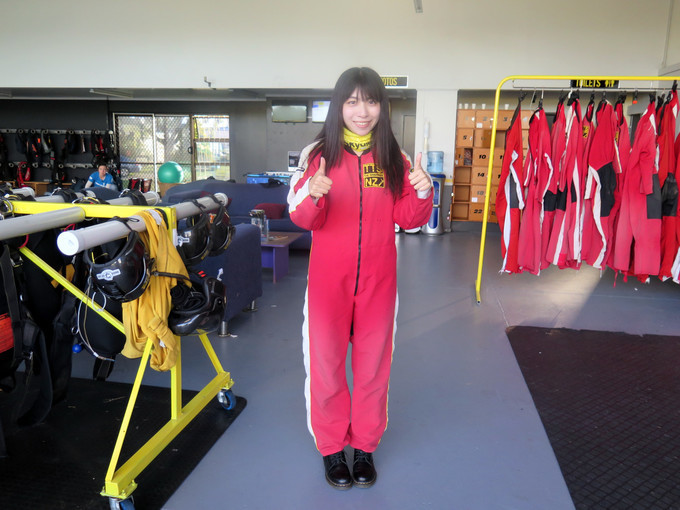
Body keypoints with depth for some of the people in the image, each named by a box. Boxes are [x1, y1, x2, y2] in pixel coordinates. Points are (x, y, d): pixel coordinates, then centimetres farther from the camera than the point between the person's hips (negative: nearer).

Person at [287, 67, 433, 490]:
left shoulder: (394, 158, 2)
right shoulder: (319, 154, -3)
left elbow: (409, 219, 2)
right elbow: (303, 219, -6)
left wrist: (422, 192, -17)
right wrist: (313, 195, -27)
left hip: (378, 279, 2)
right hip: (328, 278, -1)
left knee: (373, 361, 13)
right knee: (327, 360, 10)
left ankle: (365, 445, 33)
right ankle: (332, 446, 31)